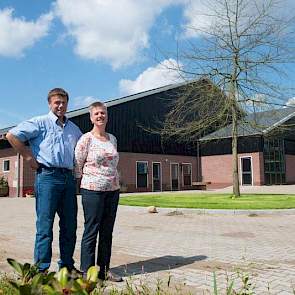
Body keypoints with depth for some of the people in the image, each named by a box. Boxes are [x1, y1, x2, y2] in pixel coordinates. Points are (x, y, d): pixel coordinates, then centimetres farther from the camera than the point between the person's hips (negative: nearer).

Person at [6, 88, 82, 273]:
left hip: (69, 178, 6)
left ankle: (67, 266, 22)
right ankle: (41, 269, 6)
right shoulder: (40, 122, 1)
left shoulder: (73, 128, 18)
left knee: (70, 225, 9)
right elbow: (12, 135, -6)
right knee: (45, 225, -3)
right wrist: (29, 158, -8)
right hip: (48, 176, -6)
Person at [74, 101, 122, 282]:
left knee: (107, 232, 11)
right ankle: (87, 272, 9)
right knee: (91, 231, -2)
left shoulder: (113, 139, 12)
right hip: (93, 190, -6)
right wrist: (86, 181, 3)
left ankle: (104, 270, 21)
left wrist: (115, 180, 13)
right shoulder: (86, 139, -5)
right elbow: (77, 165, -2)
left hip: (113, 190, 6)